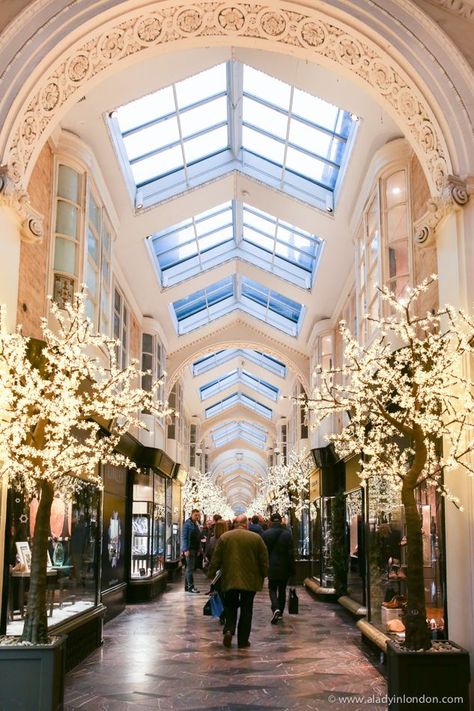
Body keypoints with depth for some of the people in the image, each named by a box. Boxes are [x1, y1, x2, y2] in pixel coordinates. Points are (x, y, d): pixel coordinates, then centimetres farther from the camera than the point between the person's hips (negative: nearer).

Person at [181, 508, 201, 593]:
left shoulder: (196, 524, 17)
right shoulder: (188, 523, -9)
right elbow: (184, 537, -13)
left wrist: (198, 549, 15)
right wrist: (186, 550, -19)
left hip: (195, 549, 9)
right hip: (189, 550, -9)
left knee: (189, 568, 11)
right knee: (190, 568, -9)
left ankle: (187, 586, 16)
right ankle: (190, 587, -9)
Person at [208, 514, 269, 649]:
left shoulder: (224, 537, -1)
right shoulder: (256, 538, -2)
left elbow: (216, 558, 1)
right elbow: (264, 560, 1)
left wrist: (212, 574, 9)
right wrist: (263, 575, 13)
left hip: (229, 580, 1)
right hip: (250, 581, 0)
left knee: (230, 606, 16)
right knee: (246, 610, 8)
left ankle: (229, 629, -7)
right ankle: (243, 640, 9)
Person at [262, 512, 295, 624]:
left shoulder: (265, 534, -6)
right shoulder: (287, 534, -4)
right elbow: (291, 553, -5)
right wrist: (292, 569, 1)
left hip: (271, 567, -1)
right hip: (284, 568, 1)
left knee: (272, 589, 6)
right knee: (282, 590, 16)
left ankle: (276, 609, -19)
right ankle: (280, 613, 22)